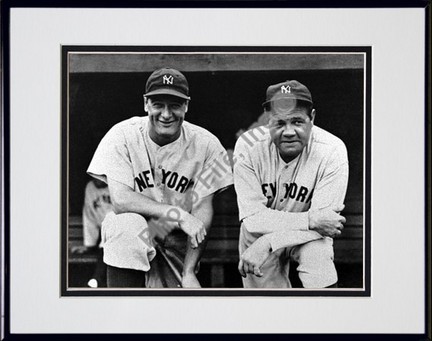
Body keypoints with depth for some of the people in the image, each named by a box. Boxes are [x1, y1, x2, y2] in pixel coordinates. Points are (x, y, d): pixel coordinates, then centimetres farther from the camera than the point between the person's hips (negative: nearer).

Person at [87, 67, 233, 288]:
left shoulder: (206, 145, -9)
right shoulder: (122, 136, -13)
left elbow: (202, 211, -10)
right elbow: (120, 200, -22)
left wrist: (189, 273, -18)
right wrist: (177, 213, -30)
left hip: (178, 244, 2)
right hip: (133, 237, -1)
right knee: (129, 224, -35)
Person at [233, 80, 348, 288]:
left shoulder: (332, 151, -21)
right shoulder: (249, 147, -19)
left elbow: (324, 220, -22)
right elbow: (253, 217, -22)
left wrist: (267, 242, -31)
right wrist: (310, 220, -32)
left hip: (308, 237, -1)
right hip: (260, 233, 1)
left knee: (318, 255, -31)